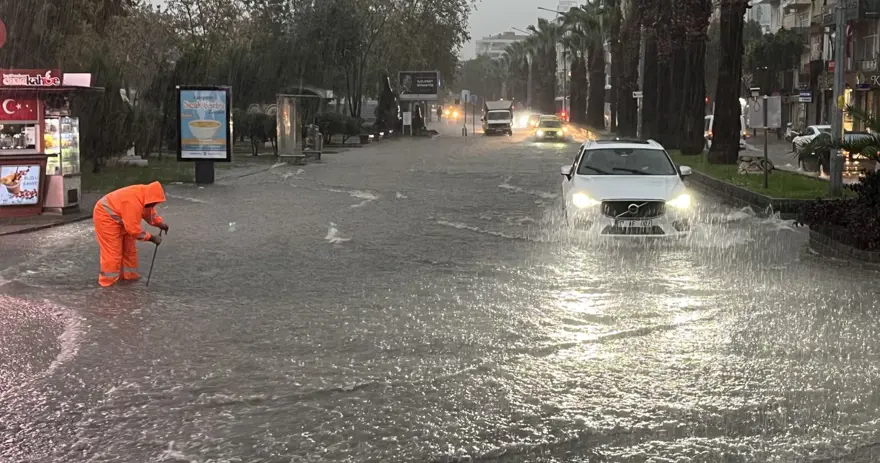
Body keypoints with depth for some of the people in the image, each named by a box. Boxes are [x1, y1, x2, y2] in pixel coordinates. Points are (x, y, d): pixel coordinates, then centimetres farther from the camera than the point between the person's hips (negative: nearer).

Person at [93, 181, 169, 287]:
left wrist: (160, 223, -7)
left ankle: (128, 274, 23)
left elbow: (150, 212, 9)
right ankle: (108, 281, -1)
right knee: (112, 250, -9)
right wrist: (151, 238, -25)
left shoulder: (144, 195, -9)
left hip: (119, 218, 10)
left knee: (129, 247, 12)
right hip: (106, 216, -10)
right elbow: (133, 228, -32)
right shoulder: (133, 202, -36)